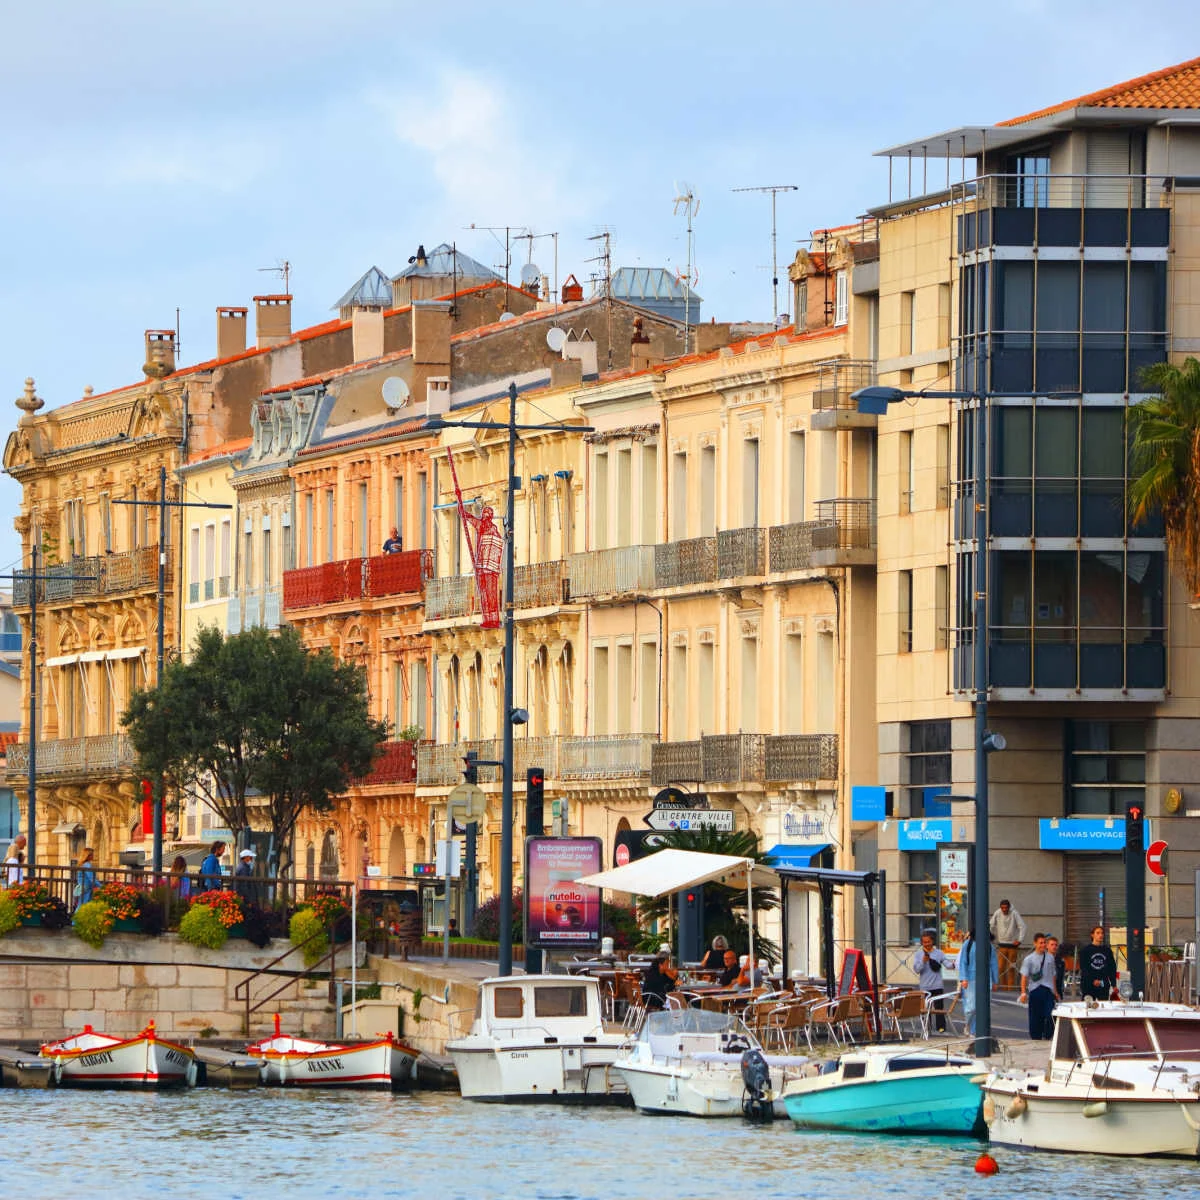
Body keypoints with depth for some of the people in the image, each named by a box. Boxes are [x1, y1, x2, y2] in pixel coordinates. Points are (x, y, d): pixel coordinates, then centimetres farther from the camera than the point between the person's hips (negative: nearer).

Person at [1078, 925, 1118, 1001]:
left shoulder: (1107, 950, 11)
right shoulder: (1086, 950, 2)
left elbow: (1112, 968, 12)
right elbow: (1083, 968, -4)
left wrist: (1114, 985, 3)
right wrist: (1093, 980, -17)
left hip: (1104, 986, 2)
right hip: (1088, 986, -2)